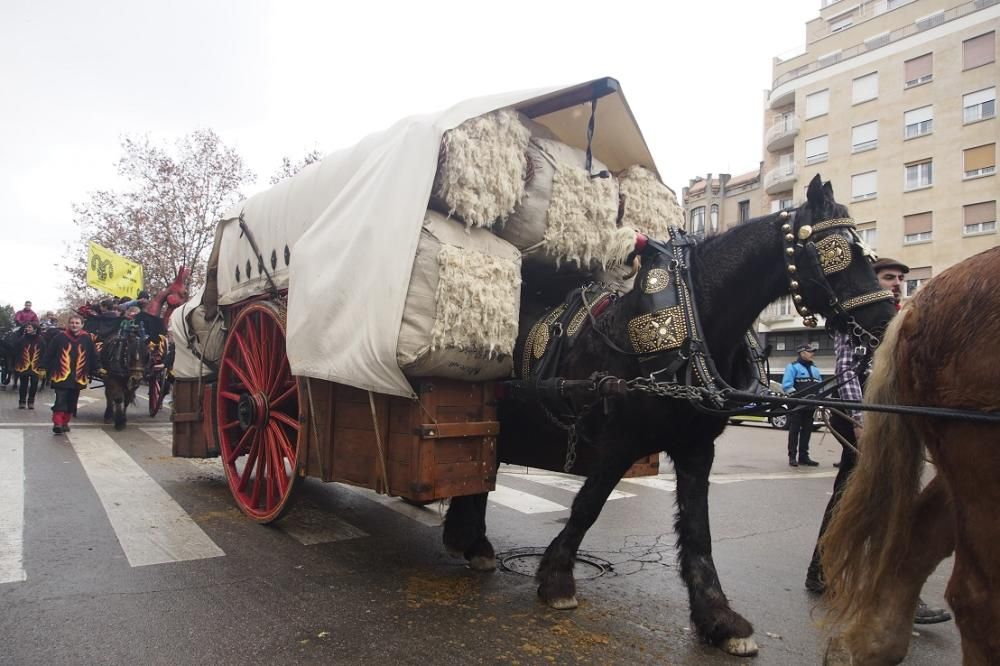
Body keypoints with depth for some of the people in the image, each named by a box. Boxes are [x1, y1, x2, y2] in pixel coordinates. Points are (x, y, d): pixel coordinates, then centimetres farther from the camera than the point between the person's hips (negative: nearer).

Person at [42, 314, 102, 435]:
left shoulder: (87, 338, 3)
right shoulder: (60, 337, -2)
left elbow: (93, 355, 9)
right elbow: (49, 354, 4)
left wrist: (97, 368, 7)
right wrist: (45, 369, 3)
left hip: (78, 378, 3)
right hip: (61, 376, -3)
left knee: (71, 402, 11)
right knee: (60, 400, -9)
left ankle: (65, 423, 23)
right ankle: (57, 423, -7)